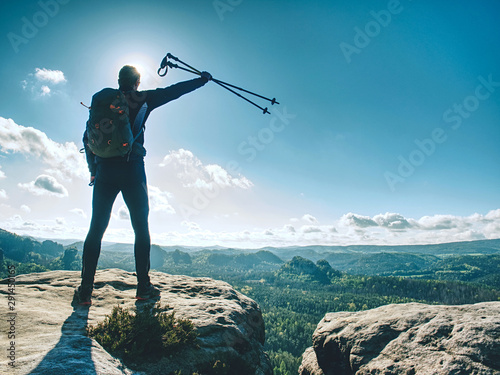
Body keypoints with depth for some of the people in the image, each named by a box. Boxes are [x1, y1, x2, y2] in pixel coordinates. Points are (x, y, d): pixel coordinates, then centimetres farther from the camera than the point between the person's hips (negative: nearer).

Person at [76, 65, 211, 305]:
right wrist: (202, 79, 24)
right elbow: (174, 91, 12)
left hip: (105, 171, 3)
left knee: (96, 229, 8)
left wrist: (93, 169, 19)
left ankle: (85, 290, 10)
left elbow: (88, 137, 12)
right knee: (141, 229, 7)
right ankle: (143, 287, 10)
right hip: (132, 170, -3)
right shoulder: (143, 100, 5)